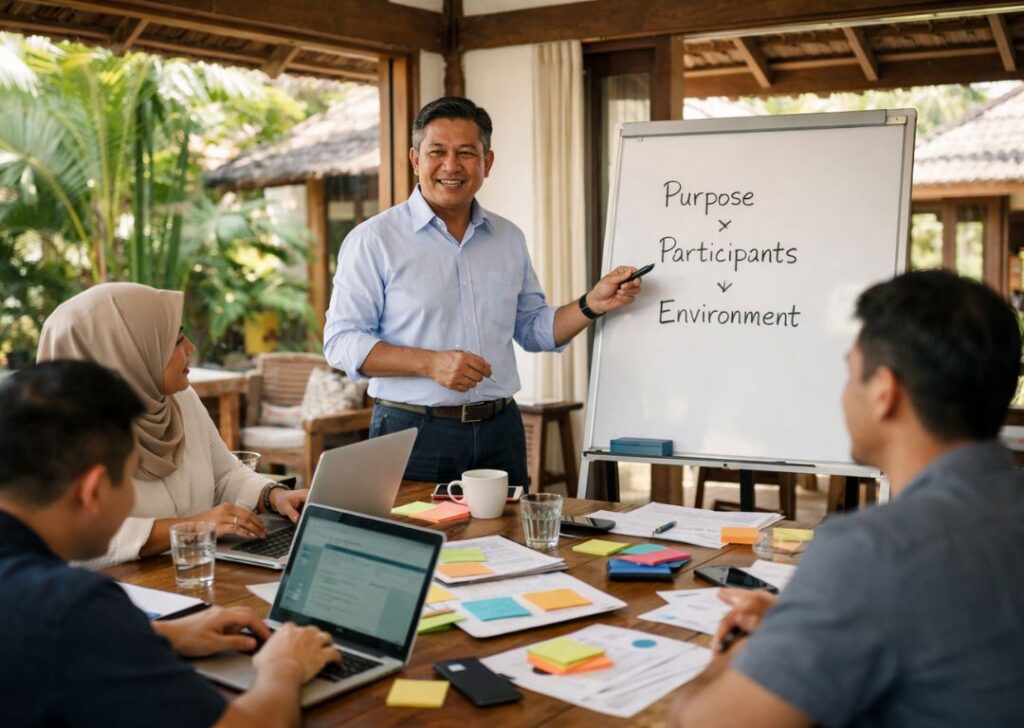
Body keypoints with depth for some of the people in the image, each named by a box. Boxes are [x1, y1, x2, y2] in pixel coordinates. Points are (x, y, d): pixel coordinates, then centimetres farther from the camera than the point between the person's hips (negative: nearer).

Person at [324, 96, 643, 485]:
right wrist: (430, 364, -21)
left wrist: (591, 305, 0)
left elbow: (532, 328, 18)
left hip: (499, 433, 5)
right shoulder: (373, 240, -5)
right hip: (412, 433, -4)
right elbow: (341, 341, -9)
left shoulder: (509, 238, 11)